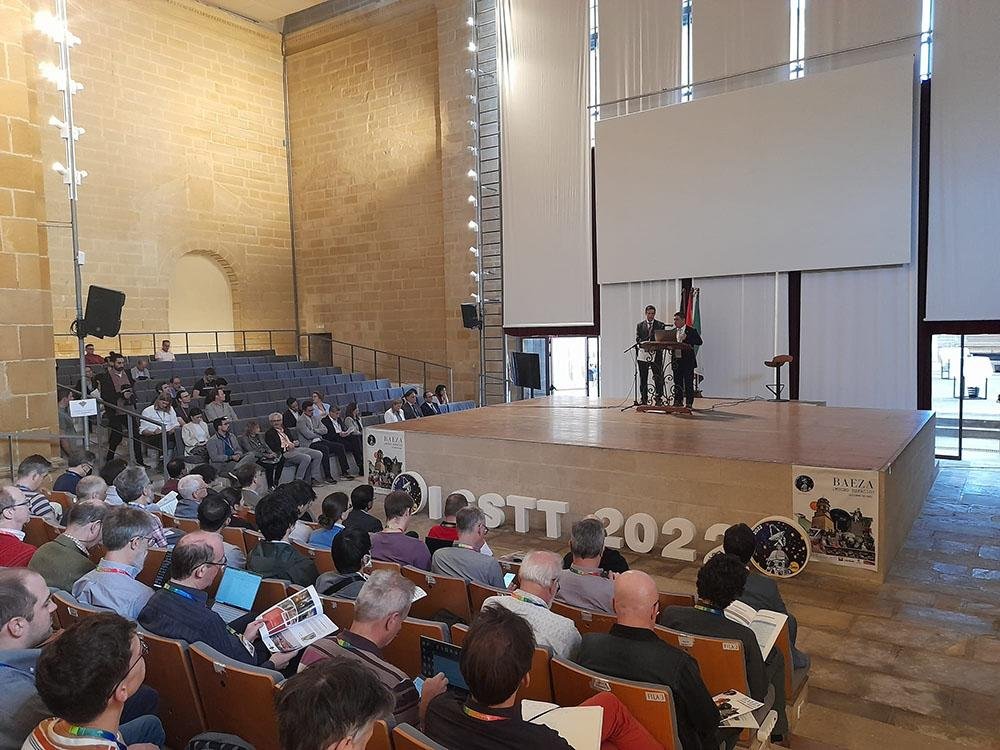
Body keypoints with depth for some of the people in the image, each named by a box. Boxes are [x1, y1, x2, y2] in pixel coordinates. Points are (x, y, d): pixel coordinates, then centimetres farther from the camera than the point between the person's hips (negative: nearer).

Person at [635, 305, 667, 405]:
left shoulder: (660, 325, 9)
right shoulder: (639, 325, 13)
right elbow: (638, 339, 3)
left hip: (656, 354, -1)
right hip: (643, 354, 1)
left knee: (658, 377, -4)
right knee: (643, 378, 5)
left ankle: (658, 397, 1)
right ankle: (643, 399, 10)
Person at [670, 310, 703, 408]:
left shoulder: (691, 330, -2)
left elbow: (699, 342, -12)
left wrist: (686, 338, -22)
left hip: (688, 361, -5)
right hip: (676, 361, 5)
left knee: (688, 383, -2)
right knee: (677, 383, 9)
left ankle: (689, 403, 2)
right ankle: (678, 401, 16)